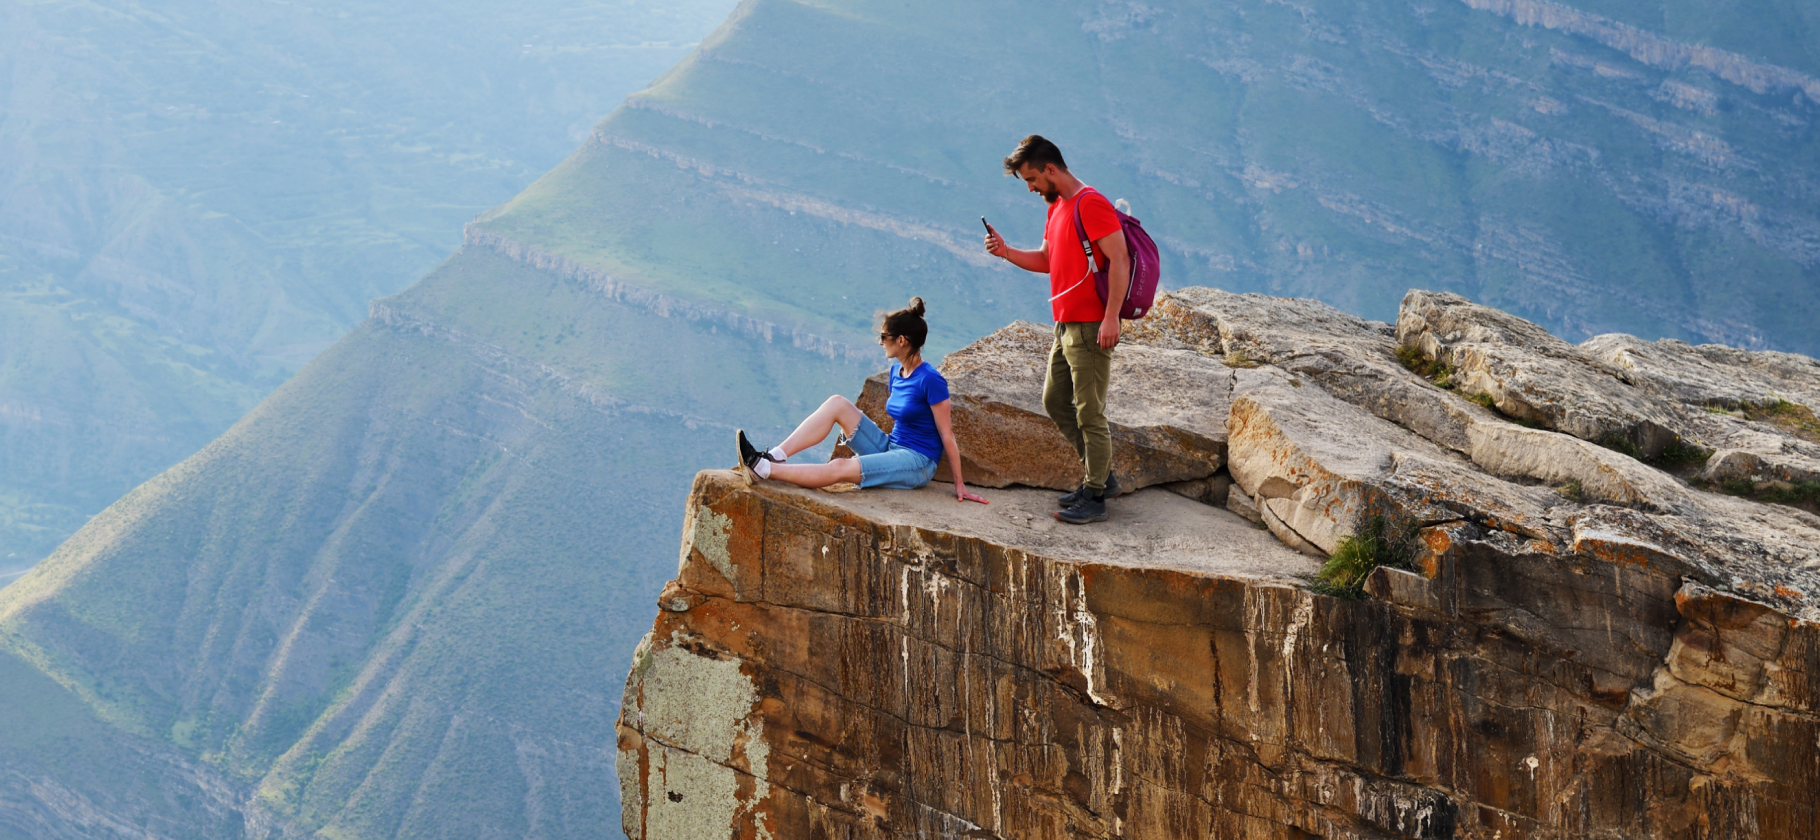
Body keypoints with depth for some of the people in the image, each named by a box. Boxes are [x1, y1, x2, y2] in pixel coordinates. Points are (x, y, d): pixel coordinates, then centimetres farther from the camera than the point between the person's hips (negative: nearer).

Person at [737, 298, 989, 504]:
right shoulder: (897, 371, 9)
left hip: (917, 463, -8)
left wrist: (959, 485, -10)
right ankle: (775, 456, -21)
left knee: (841, 468, -30)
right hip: (890, 448, 8)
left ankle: (763, 470, -32)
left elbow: (946, 434, -13)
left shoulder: (930, 380, -16)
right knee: (837, 404, -10)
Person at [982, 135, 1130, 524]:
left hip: (1091, 328, -10)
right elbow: (1047, 260, 23)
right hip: (1066, 326, 10)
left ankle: (1095, 497, 3)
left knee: (1089, 412, -5)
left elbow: (1119, 260, -20)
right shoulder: (1057, 207, 16)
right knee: (1055, 402, 16)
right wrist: (1007, 252, 7)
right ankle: (1100, 475, 25)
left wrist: (1111, 317, -25)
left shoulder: (1091, 204, -15)